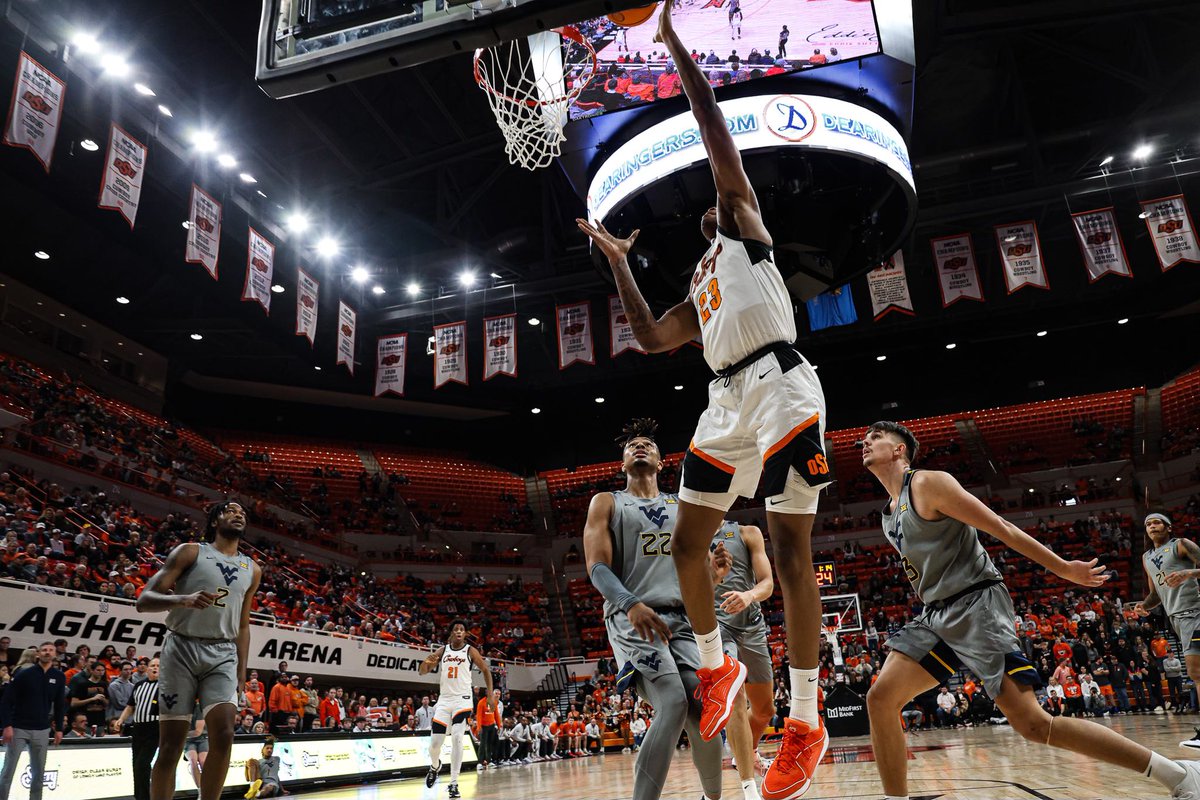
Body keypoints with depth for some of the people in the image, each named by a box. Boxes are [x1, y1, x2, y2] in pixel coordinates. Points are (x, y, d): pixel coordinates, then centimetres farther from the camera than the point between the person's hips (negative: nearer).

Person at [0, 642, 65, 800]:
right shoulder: (23, 674, -8)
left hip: (42, 730, 3)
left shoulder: (59, 677, 3)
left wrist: (59, 728, 7)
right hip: (18, 728, -3)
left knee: (38, 772, 9)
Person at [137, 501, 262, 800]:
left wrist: (242, 673, 13)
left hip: (222, 655, 3)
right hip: (181, 649, -3)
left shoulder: (252, 570, 13)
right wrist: (183, 599, -26)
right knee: (171, 744, -1)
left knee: (224, 736, -12)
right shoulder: (190, 551, -1)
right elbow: (144, 600, -7)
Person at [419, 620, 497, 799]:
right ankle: (435, 766, 37)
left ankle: (454, 783, -12)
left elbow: (486, 670, 7)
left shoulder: (470, 651, -1)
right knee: (435, 742, 0)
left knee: (456, 737, -21)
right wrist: (427, 661, -18)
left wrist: (490, 694, -1)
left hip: (462, 700, -3)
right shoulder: (442, 651, 5)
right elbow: (422, 672, 5)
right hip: (444, 700, 3)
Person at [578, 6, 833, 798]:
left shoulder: (746, 224, 15)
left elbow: (713, 121, 10)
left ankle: (808, 723, 0)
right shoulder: (700, 292, 31)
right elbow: (651, 338, 22)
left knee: (792, 550, -8)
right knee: (687, 541, 4)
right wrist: (619, 261, 27)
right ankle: (718, 667, 24)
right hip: (728, 401, 7)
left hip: (781, 388, -7)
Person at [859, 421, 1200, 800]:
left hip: (976, 605, -8)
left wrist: (1062, 568, -8)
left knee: (1031, 722, -12)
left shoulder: (927, 483, -9)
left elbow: (999, 527, -9)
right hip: (936, 614, 8)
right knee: (881, 698, -5)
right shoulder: (888, 516, 16)